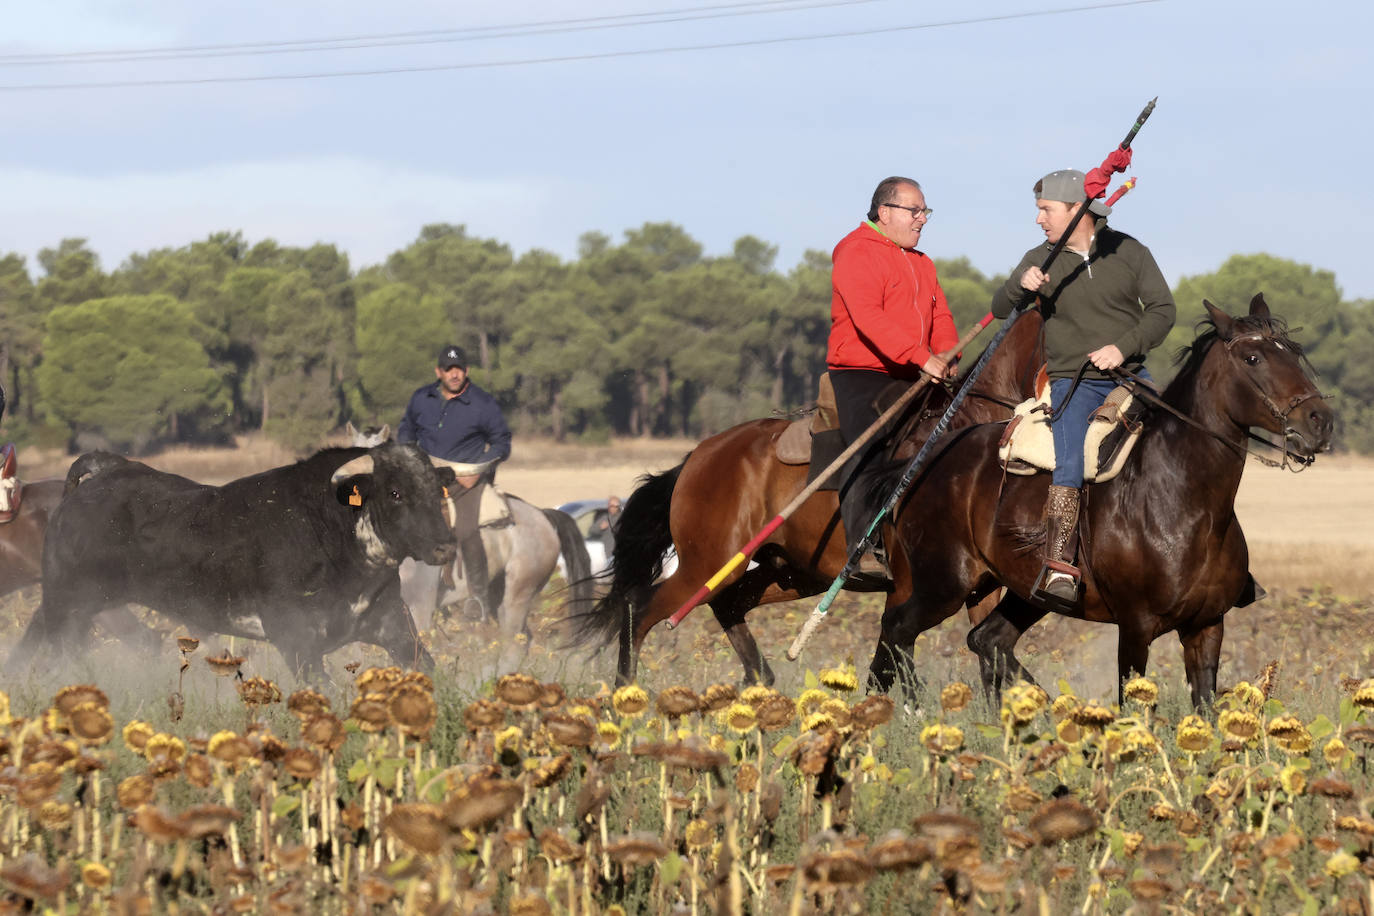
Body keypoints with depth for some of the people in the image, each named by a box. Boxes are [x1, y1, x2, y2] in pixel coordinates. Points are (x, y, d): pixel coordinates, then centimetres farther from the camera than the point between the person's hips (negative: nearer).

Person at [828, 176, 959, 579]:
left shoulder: (921, 263, 23)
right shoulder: (857, 254, -8)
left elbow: (940, 317, 19)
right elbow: (868, 317, -22)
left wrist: (946, 355, -3)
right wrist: (921, 356, -29)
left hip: (911, 379, 9)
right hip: (861, 375, -9)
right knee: (868, 451, -23)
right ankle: (863, 549, -31)